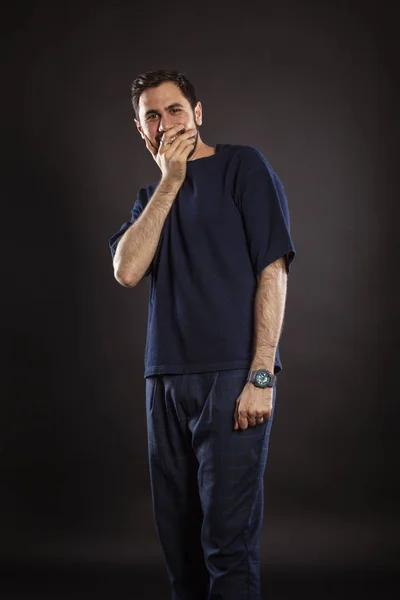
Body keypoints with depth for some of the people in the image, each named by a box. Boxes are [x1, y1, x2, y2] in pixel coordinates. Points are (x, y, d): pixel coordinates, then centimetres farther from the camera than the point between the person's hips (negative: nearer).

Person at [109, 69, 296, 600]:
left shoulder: (242, 166, 2)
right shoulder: (152, 197, 19)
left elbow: (273, 270, -6)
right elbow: (127, 272, 1)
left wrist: (262, 376, -14)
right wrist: (169, 183, -3)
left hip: (231, 377, -6)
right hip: (166, 381, 6)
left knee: (227, 540, -7)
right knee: (178, 538, 9)